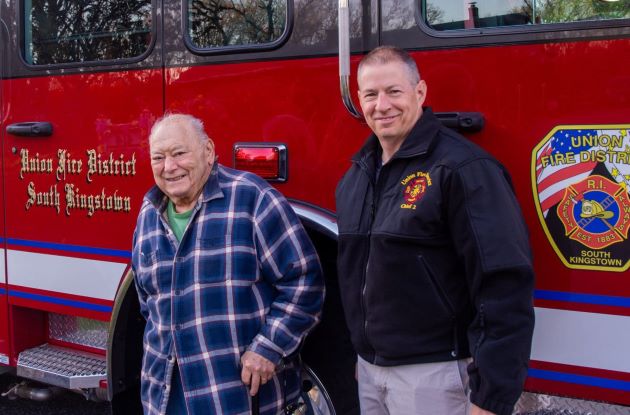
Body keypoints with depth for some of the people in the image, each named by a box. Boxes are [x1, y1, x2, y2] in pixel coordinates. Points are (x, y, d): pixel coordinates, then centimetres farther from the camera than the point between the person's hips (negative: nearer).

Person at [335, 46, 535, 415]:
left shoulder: (461, 167, -16)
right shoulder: (357, 175, 8)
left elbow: (504, 286, -20)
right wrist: (364, 351, 17)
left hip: (433, 373, -6)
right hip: (369, 369, 7)